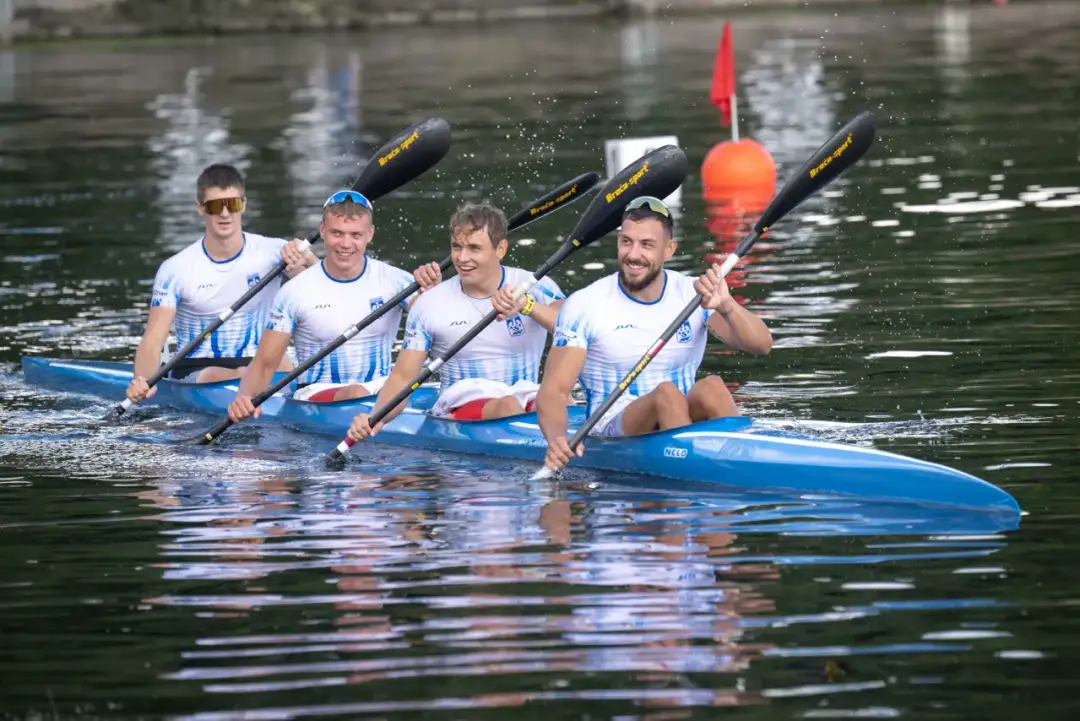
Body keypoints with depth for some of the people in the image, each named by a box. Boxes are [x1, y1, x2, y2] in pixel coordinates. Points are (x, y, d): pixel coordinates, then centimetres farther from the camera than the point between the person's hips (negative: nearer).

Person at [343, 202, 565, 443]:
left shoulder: (534, 287, 1)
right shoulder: (429, 305, 3)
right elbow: (402, 376, 1)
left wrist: (527, 305, -34)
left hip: (528, 399, 1)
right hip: (459, 408, -1)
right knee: (508, 406, -36)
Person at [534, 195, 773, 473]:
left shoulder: (695, 295, 2)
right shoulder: (584, 306, -4)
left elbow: (762, 345, -11)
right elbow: (552, 391, -9)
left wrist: (727, 307, -32)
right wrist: (556, 438, -31)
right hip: (611, 435, -2)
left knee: (711, 388, -30)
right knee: (666, 393, -32)